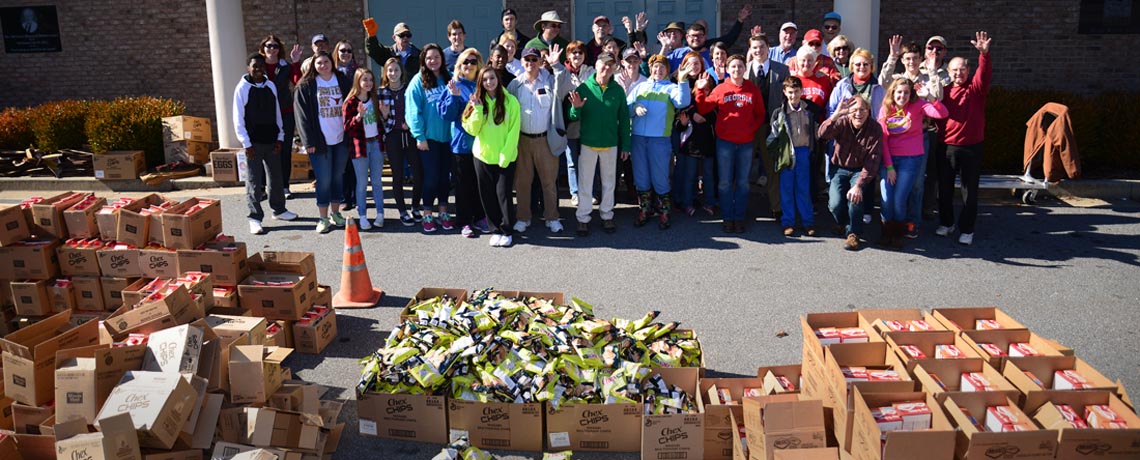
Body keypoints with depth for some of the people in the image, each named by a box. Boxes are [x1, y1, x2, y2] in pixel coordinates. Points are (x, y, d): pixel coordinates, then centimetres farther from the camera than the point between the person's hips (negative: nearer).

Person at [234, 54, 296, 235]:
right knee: (254, 181, -1)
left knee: (276, 177, 13)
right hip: (253, 143, -4)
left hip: (271, 141, 4)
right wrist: (246, 144, -11)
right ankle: (255, 218, 4)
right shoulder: (242, 88, -6)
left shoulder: (271, 86, 7)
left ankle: (279, 210, 29)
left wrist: (279, 137, 5)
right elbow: (238, 119, -6)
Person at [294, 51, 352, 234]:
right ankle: (323, 218, 8)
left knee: (338, 176, 11)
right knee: (324, 180, -2)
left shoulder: (343, 82, 7)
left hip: (341, 139, 3)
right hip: (320, 141, -3)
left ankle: (335, 213, 24)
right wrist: (308, 141, -12)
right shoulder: (305, 86, -2)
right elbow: (302, 114, -6)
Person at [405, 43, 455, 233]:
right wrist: (419, 136, -12)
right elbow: (413, 111, -9)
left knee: (445, 175, 10)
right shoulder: (418, 81, -5)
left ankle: (443, 213, 23)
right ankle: (427, 215, 15)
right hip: (429, 137, -3)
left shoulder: (449, 78, 6)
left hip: (447, 135, 3)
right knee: (431, 176, 1)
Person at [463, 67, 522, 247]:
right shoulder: (478, 102, 5)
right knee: (488, 195, 7)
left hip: (505, 158, -3)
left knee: (503, 193, -5)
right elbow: (472, 130, -2)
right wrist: (478, 109, -13)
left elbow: (514, 131, -7)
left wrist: (505, 155, -13)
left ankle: (506, 231, 8)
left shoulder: (510, 101, -5)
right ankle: (495, 230, 18)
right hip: (483, 156, 3)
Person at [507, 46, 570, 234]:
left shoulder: (550, 81, 1)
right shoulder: (515, 84, 4)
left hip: (545, 139, -1)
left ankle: (552, 217, 17)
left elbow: (564, 86, -19)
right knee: (522, 181, 9)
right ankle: (523, 218, 20)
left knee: (549, 180, 6)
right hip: (522, 139, 1)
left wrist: (556, 65, -31)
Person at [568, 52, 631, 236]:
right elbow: (574, 117, -3)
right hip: (588, 144, -1)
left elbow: (623, 119, 4)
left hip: (610, 145, 2)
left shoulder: (618, 90, -1)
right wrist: (576, 108, -25)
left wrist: (625, 145, 5)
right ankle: (583, 218, 16)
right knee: (585, 183, 5)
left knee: (609, 182, 13)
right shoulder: (584, 88, -5)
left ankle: (607, 216, 27)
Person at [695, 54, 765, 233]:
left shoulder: (753, 90, 4)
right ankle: (727, 218, 12)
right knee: (724, 182, 2)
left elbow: (760, 115, 8)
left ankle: (739, 218, 16)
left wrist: (752, 129, -7)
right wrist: (701, 90, -12)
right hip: (725, 141, -1)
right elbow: (703, 108, 0)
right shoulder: (720, 89, 1)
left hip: (746, 143, 1)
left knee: (742, 182, 7)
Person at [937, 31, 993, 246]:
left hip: (972, 146, -2)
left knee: (970, 190, 3)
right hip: (947, 146, 2)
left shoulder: (975, 89, -1)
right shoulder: (944, 90, 6)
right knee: (944, 188, 10)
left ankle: (967, 229, 12)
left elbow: (985, 74, -19)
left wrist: (984, 53, -36)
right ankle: (946, 223, 28)